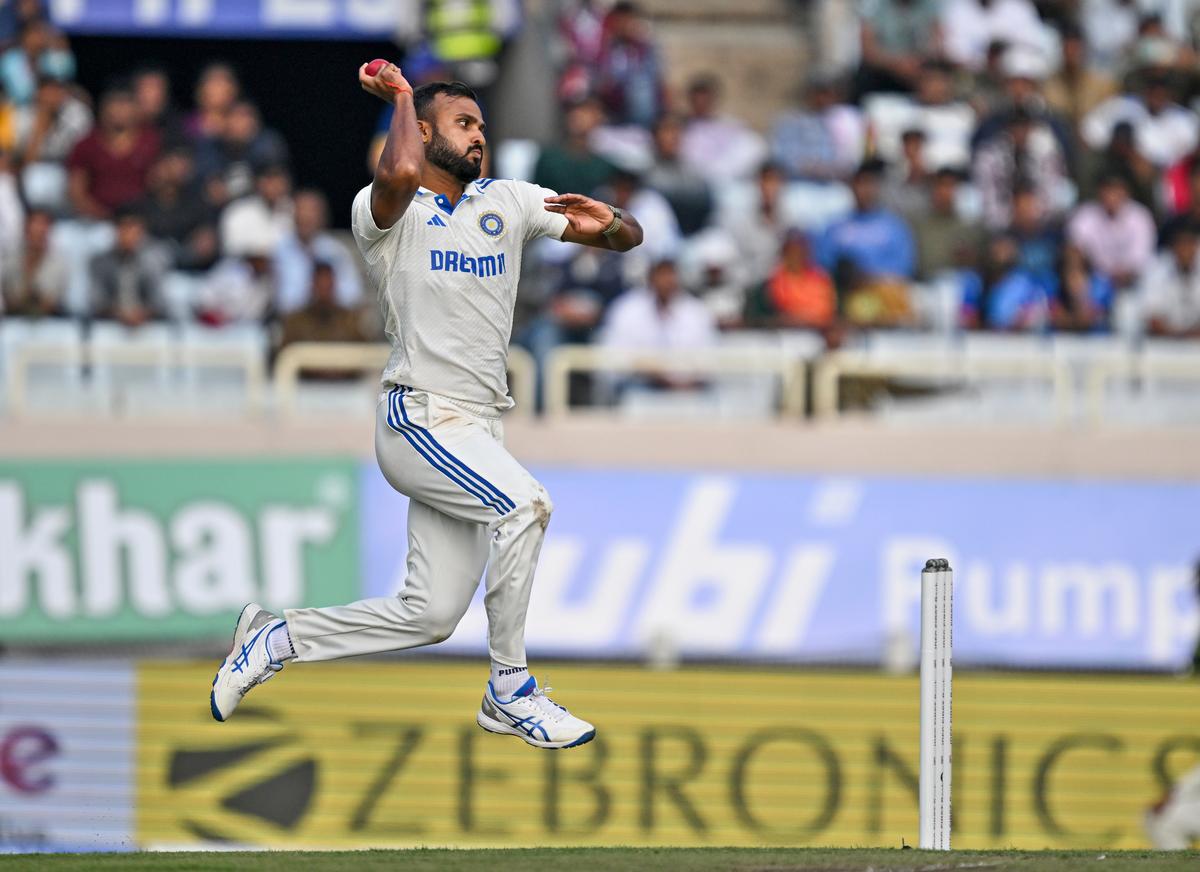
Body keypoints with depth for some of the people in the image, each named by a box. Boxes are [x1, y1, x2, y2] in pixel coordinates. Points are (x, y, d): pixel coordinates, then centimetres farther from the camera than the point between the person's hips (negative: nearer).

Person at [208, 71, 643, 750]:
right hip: (419, 419, -7)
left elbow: (629, 237, 11)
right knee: (526, 502, -30)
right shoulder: (387, 210, -5)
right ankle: (510, 692, -20)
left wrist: (607, 223, -13)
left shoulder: (508, 203, 12)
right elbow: (401, 173, -31)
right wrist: (402, 97, -14)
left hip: (476, 431, 7)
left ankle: (276, 637, 22)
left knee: (429, 617, 4)